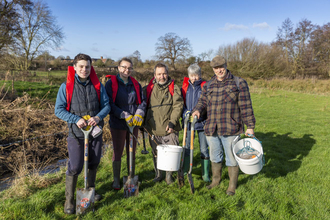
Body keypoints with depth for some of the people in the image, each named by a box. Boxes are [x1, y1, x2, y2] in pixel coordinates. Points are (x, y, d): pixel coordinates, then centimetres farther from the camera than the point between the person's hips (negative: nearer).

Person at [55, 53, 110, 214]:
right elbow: (59, 110, -6)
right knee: (74, 167, -4)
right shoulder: (66, 86, -7)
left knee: (94, 163, 17)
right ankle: (69, 200, 16)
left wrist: (98, 117, -17)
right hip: (76, 133, -3)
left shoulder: (97, 86, 0)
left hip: (96, 131, 4)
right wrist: (76, 119, -20)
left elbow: (106, 105, 3)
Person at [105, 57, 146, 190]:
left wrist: (139, 114, -13)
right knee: (117, 152, 6)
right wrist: (125, 116, -21)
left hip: (134, 124, 4)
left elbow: (143, 101, 6)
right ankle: (116, 179, 22)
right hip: (117, 124, -4)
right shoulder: (111, 83, -6)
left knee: (132, 151, 14)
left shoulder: (135, 84, 8)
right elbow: (110, 104, -13)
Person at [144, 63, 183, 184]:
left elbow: (178, 106, -7)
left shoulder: (174, 88, 1)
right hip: (153, 129, 2)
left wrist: (172, 122, -16)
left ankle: (169, 175, 24)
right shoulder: (149, 88, 9)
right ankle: (158, 174, 30)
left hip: (169, 129, -2)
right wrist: (143, 122, 10)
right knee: (156, 154, 11)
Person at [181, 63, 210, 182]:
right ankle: (184, 171, 24)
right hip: (188, 121, 2)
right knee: (186, 147, 9)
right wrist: (185, 113, -11)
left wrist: (199, 112, -20)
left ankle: (205, 174, 19)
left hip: (201, 122, -2)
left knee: (204, 149, 6)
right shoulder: (184, 86, 6)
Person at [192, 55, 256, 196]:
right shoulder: (208, 85, 11)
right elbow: (203, 101, 13)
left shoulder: (238, 83, -2)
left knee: (232, 158, 7)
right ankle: (216, 180, 40)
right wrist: (197, 110, -10)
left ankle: (232, 185, 27)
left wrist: (250, 126, -6)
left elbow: (246, 107, -4)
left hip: (230, 130, -4)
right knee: (215, 157, 19)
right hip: (211, 129, 4)